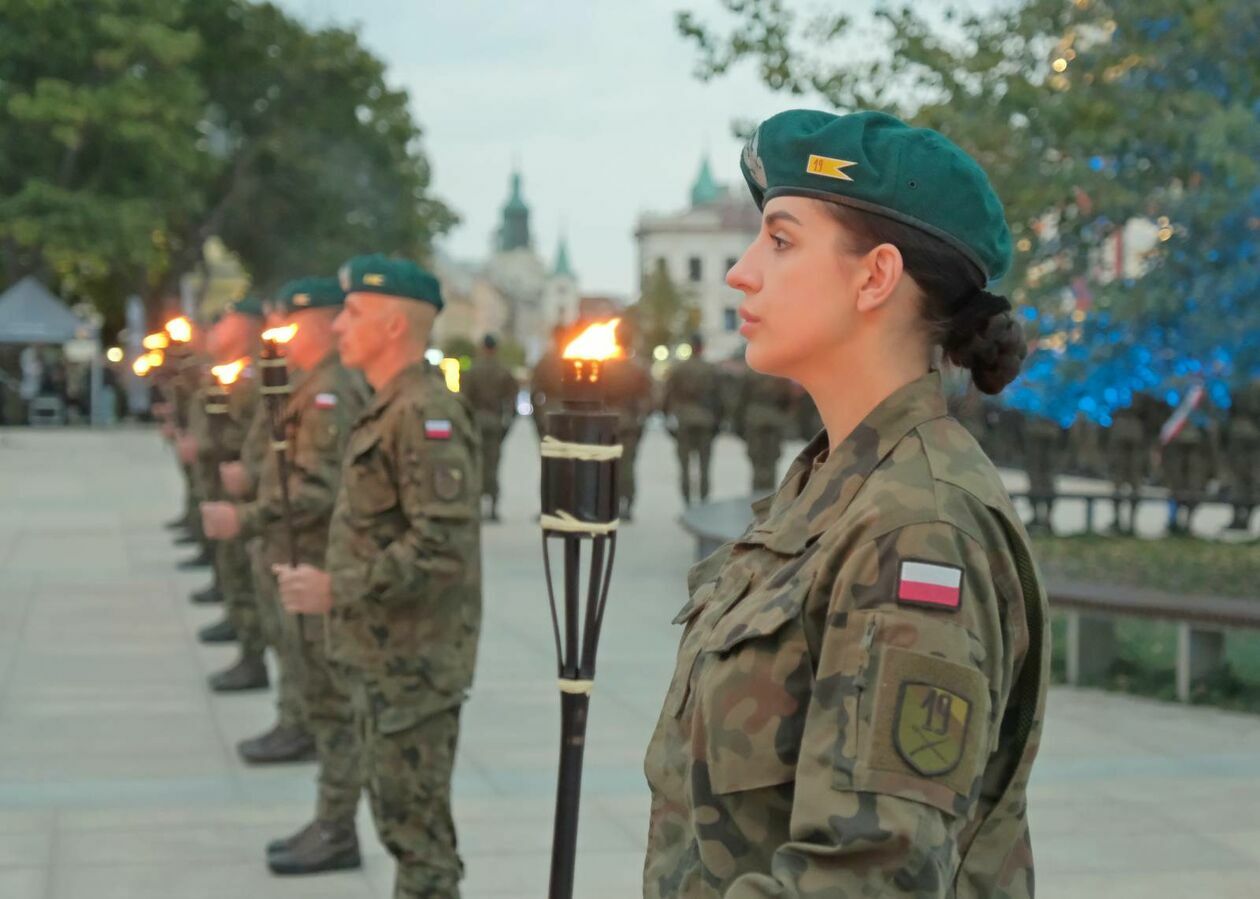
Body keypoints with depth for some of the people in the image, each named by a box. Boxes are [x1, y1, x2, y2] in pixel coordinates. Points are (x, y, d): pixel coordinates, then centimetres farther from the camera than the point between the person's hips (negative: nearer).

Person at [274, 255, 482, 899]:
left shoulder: (424, 415, -19)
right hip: (381, 657, 10)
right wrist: (326, 583, 12)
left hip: (412, 664, -10)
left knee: (416, 825, -2)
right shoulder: (386, 410, 13)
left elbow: (441, 546, -26)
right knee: (395, 814, 18)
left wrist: (338, 591, -22)